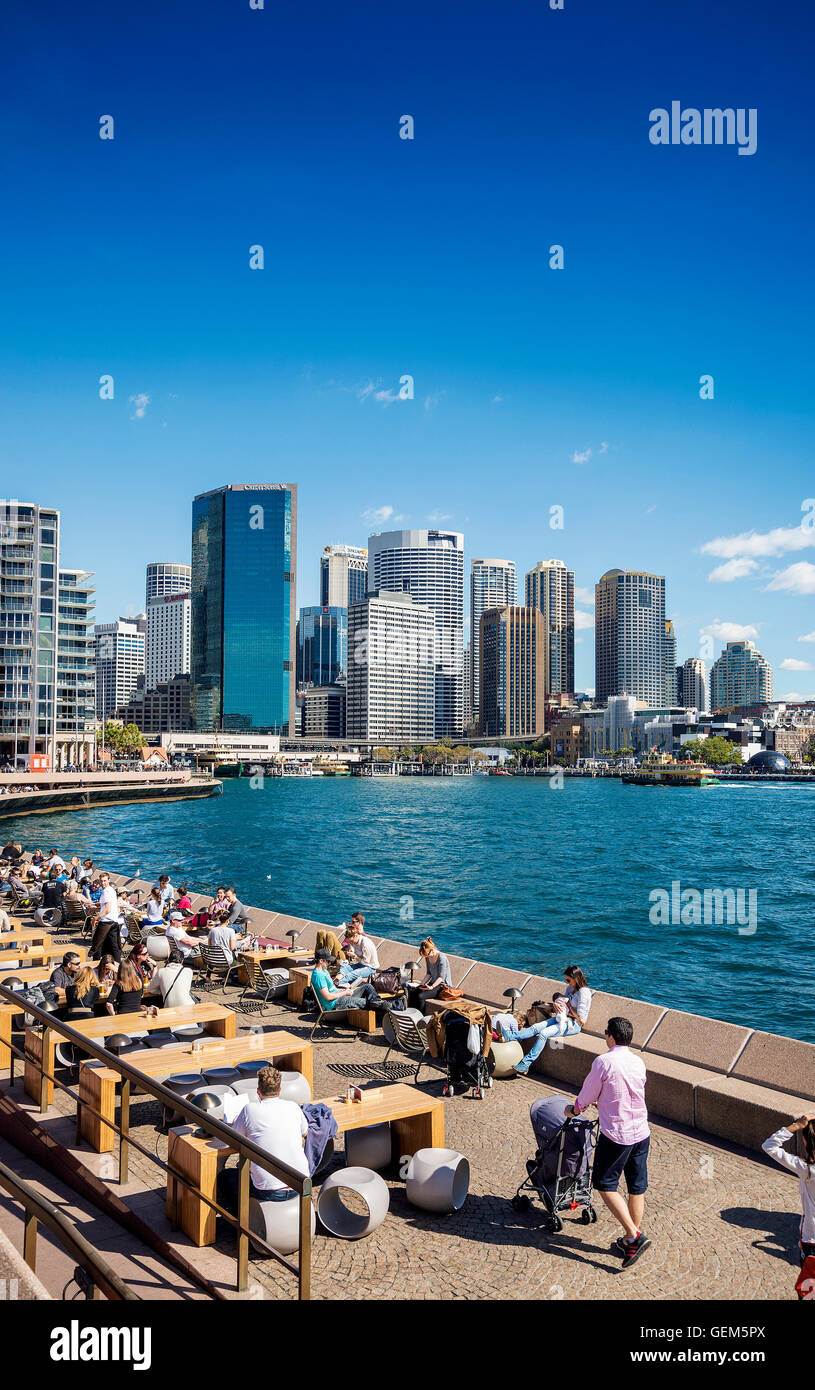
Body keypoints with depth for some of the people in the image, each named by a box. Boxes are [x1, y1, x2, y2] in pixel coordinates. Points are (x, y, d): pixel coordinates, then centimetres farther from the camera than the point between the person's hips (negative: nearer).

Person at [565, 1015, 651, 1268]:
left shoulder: (603, 1062, -14)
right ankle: (629, 1240, 24)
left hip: (616, 1135, -6)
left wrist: (574, 1109, 18)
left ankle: (634, 1236, -3)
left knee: (606, 1185, 7)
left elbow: (587, 1095, -3)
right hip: (642, 1133, 6)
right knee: (637, 1187, 14)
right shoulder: (639, 1062, 5)